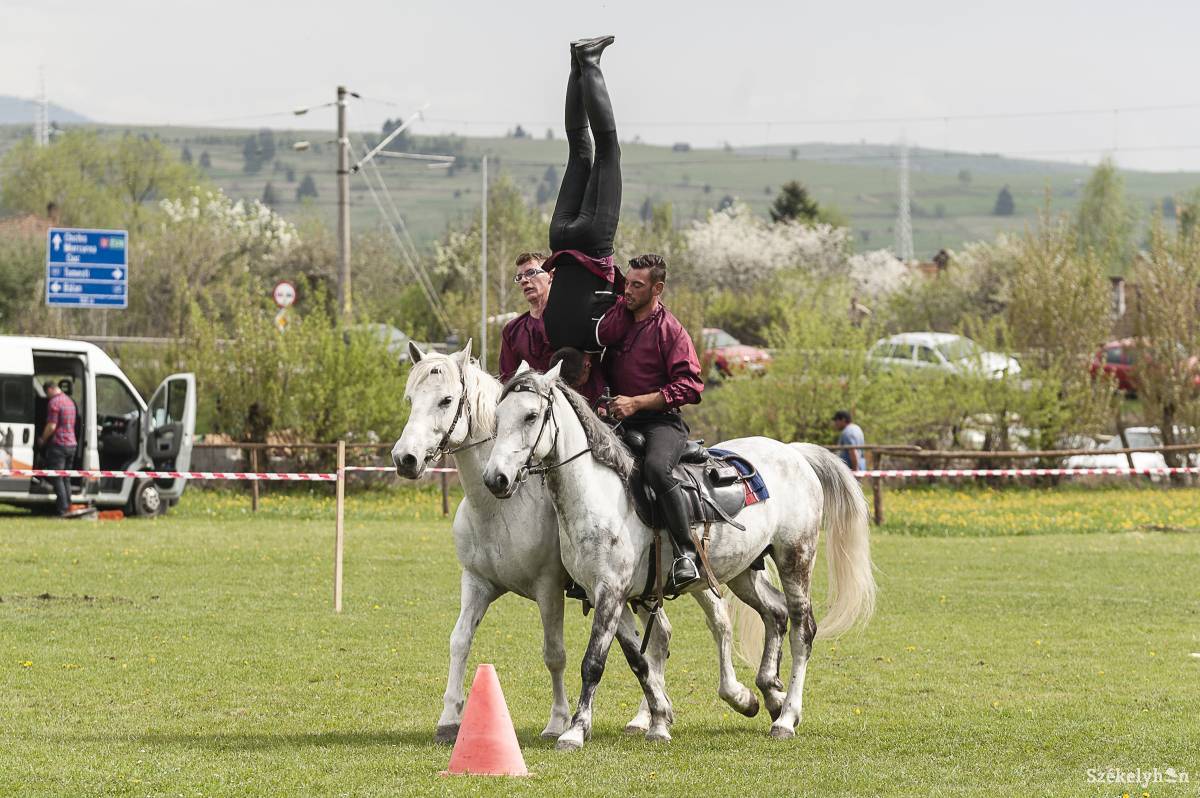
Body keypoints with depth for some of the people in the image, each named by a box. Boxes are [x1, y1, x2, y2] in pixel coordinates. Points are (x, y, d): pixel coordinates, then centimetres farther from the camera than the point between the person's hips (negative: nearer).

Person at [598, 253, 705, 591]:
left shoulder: (670, 330, -5)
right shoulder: (620, 317, 15)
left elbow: (690, 386, -12)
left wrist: (636, 402, -16)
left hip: (661, 421, -7)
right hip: (621, 422, 7)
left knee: (656, 468, -35)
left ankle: (686, 552, -31)